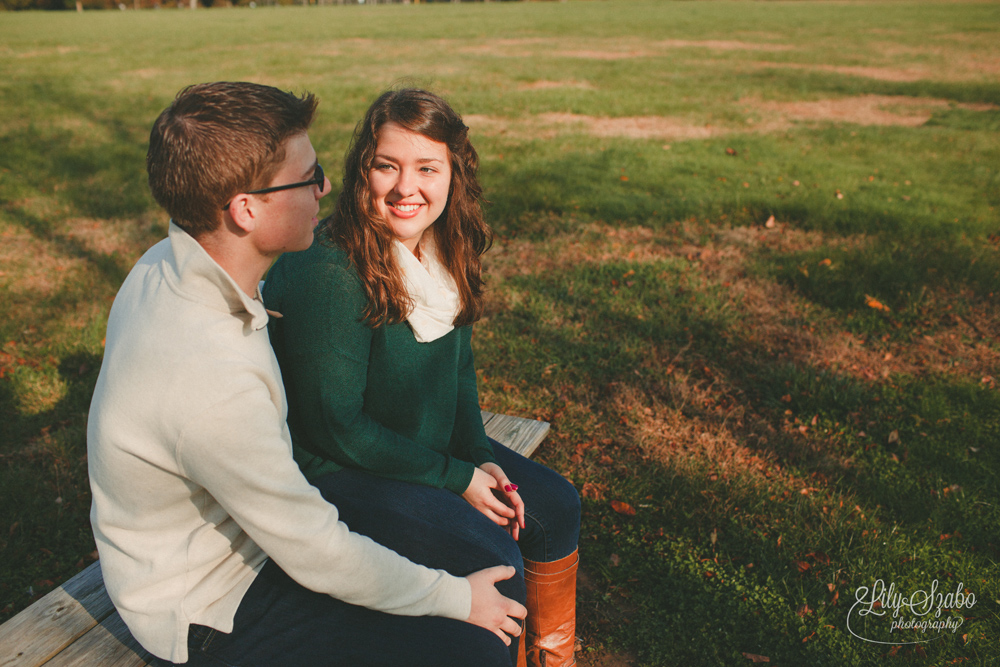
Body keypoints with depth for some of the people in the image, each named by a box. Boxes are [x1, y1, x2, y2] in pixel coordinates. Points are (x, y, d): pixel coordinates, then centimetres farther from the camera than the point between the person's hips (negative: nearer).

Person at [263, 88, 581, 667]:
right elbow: (334, 425, -23)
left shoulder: (441, 251, -3)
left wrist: (481, 456, -5)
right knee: (494, 557, -20)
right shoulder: (327, 272, -27)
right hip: (334, 469, -8)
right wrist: (456, 477, -18)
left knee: (556, 507, 3)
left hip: (426, 444, 8)